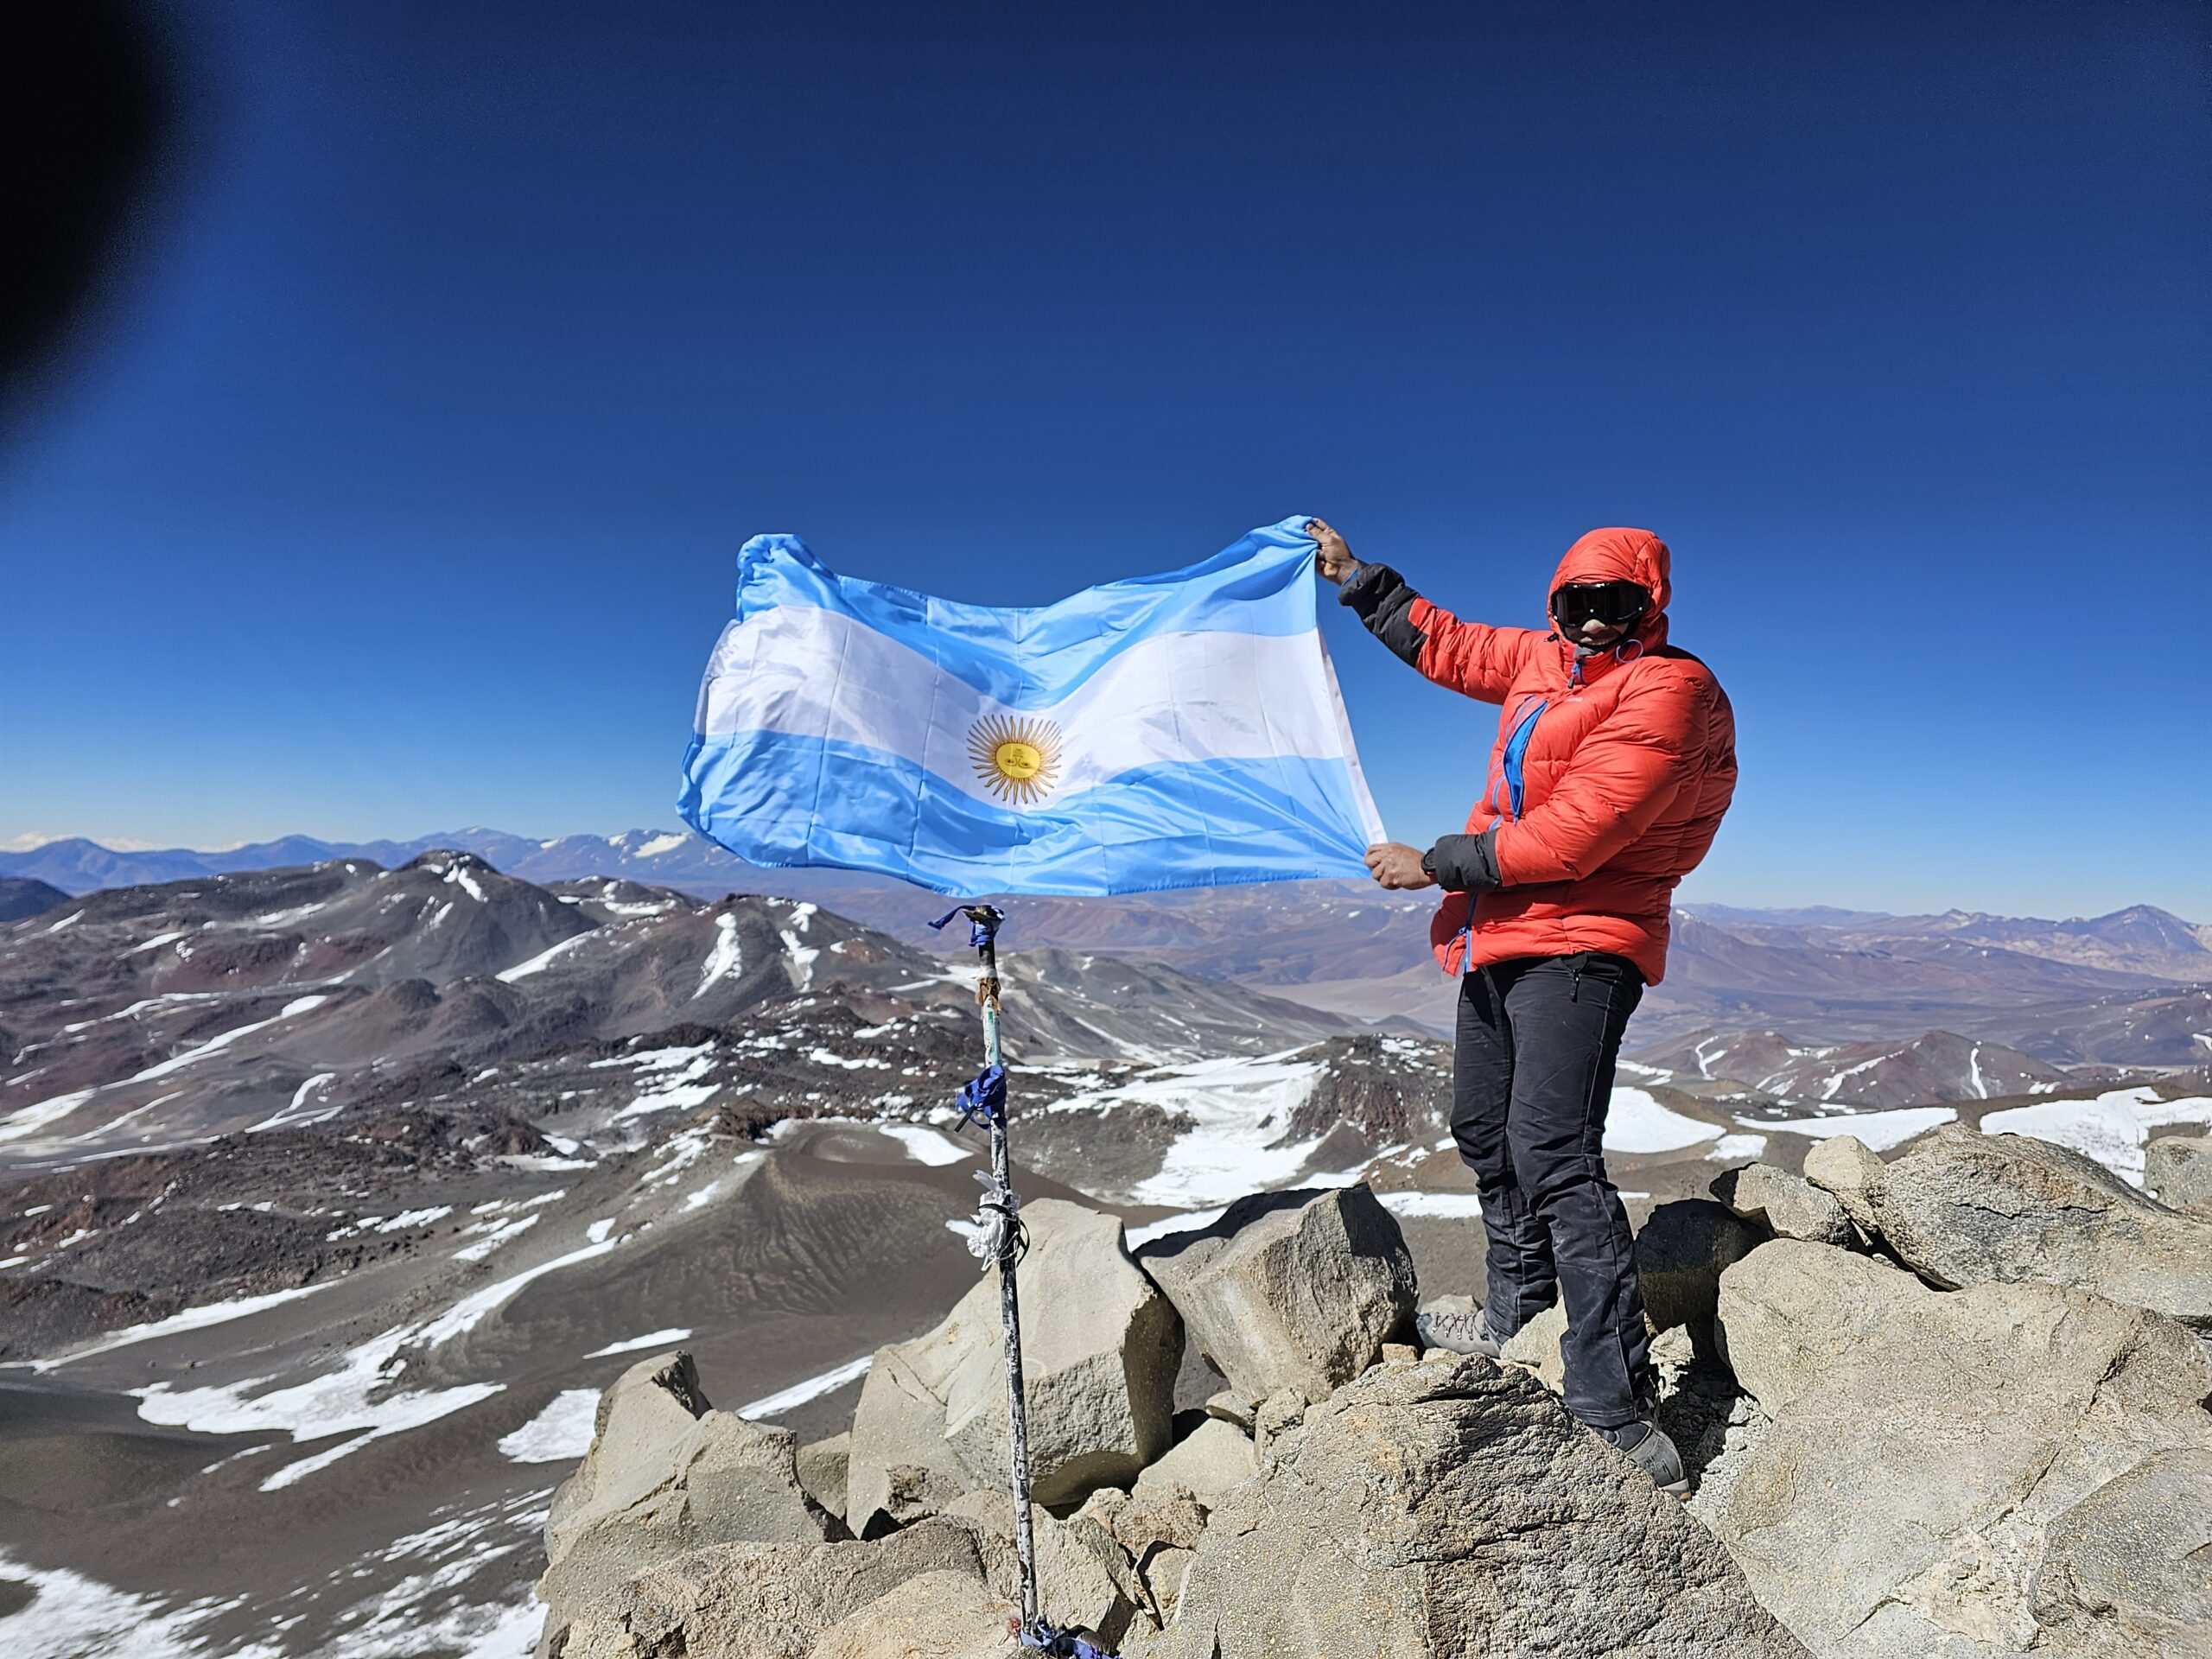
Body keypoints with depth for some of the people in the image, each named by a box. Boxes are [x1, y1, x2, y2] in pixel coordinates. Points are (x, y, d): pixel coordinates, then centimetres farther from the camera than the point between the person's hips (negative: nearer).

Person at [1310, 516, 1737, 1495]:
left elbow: (1569, 837, -24)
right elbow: (1449, 647, 27)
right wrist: (1355, 579, 28)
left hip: (1580, 943, -9)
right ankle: (1517, 1314, 39)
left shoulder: (1666, 692, -16)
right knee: (1484, 1130, 19)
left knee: (1553, 1153, -19)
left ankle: (1616, 1406, -12)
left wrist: (1434, 865, -17)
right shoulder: (1547, 659, 10)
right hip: (1502, 935, 10)